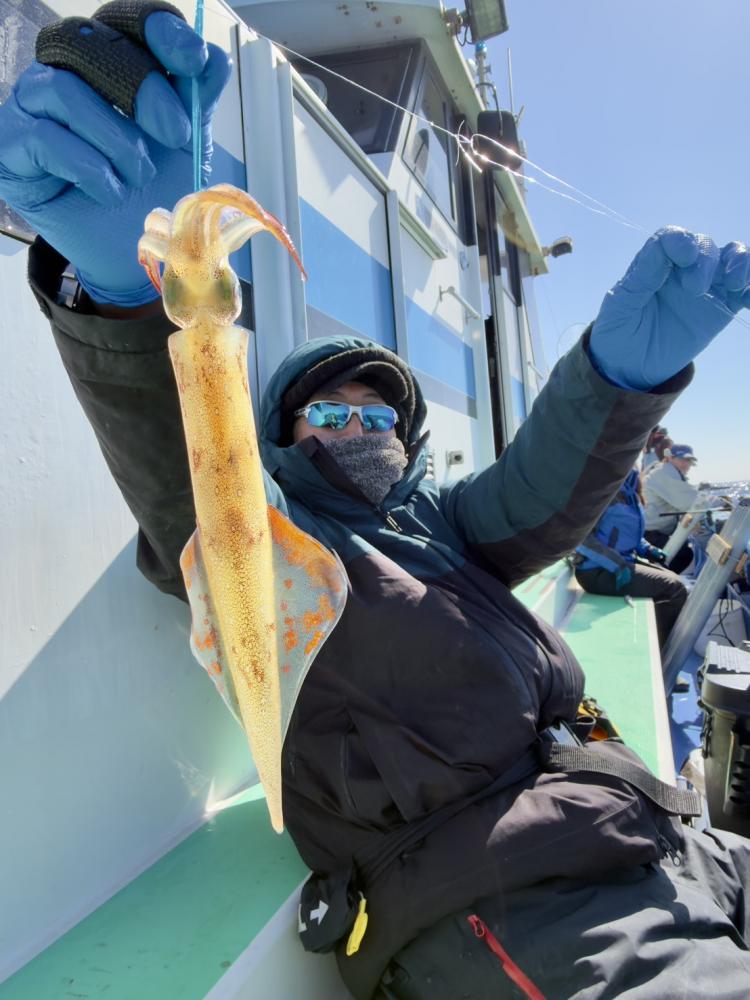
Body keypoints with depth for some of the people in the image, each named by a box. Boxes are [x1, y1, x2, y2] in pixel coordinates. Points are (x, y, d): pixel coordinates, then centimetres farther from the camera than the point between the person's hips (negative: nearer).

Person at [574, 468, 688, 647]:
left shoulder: (628, 486, 9)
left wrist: (647, 550, 6)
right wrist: (616, 563, -27)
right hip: (599, 571, -9)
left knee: (674, 581, 5)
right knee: (673, 588, -13)